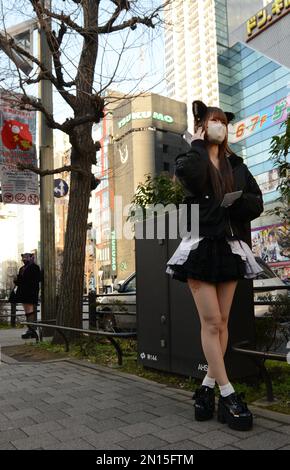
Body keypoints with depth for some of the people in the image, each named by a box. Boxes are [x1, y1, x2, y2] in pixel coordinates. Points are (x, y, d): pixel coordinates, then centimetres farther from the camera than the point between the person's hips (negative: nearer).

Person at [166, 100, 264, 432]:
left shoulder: (236, 165, 16)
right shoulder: (188, 160, 6)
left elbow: (257, 202, 7)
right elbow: (193, 178, -21)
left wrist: (237, 201, -13)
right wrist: (198, 144, -5)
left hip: (231, 248, 4)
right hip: (201, 246, -4)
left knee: (221, 322, 5)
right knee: (211, 321, -6)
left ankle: (208, 386, 16)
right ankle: (228, 394, 1)